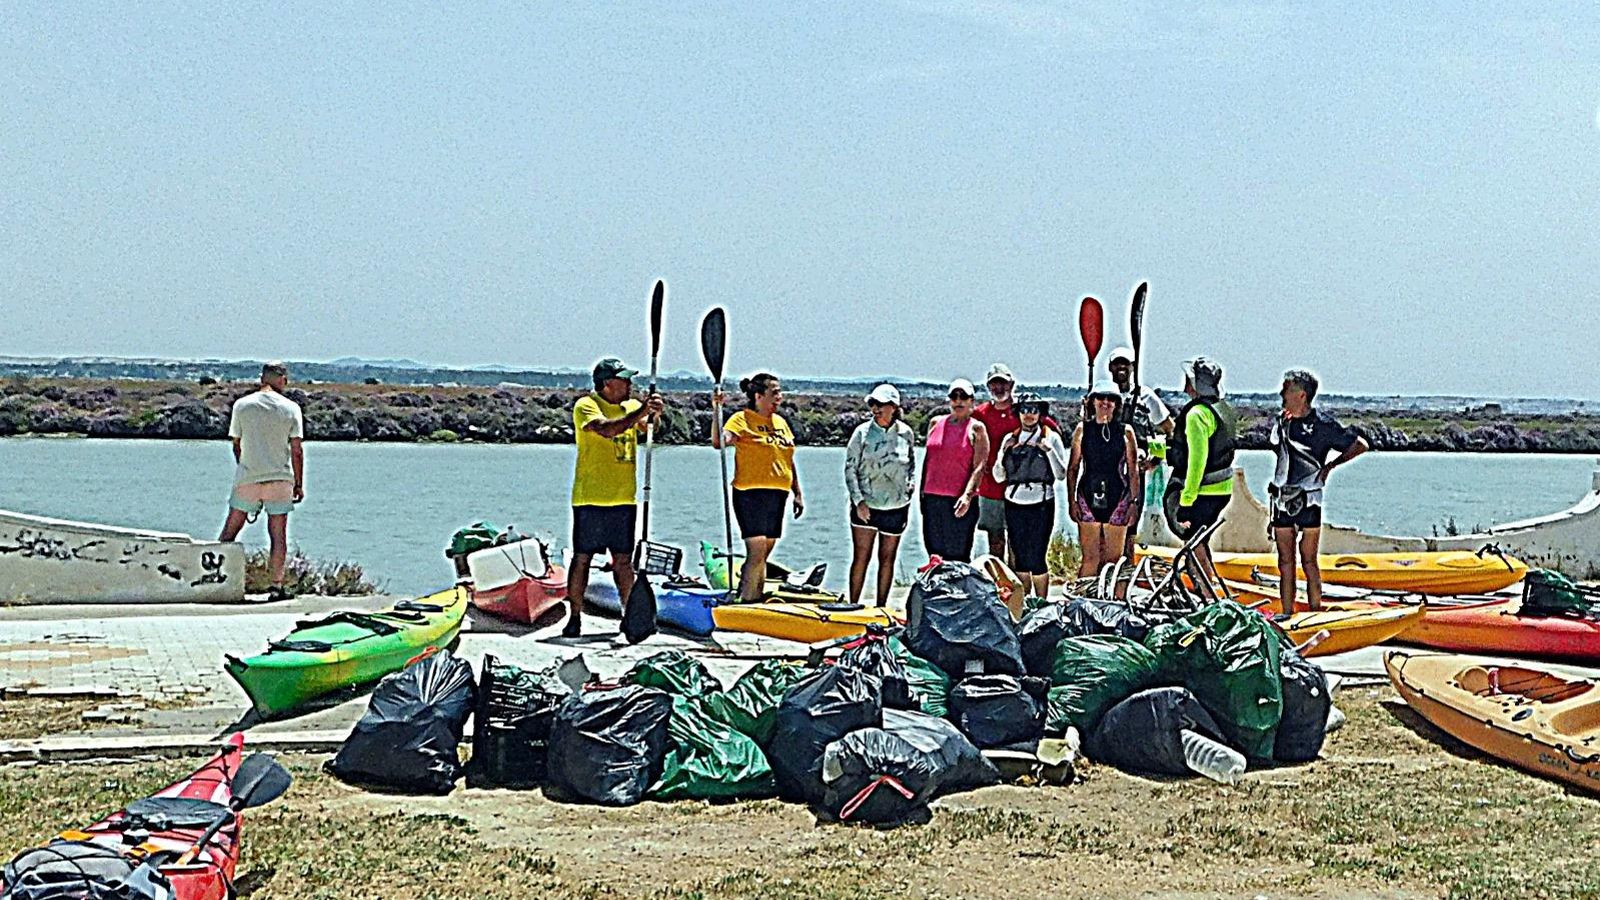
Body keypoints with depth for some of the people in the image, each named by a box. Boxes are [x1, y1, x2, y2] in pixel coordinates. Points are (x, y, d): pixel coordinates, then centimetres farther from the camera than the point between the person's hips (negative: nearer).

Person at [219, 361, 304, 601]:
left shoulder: (242, 405, 1)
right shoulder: (291, 408, -2)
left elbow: (236, 444, 7)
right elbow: (297, 450, -2)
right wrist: (299, 484, 5)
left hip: (247, 479, 1)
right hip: (280, 478, -1)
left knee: (229, 532, 10)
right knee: (278, 535, 3)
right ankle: (276, 586, 3)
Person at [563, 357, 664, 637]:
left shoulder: (631, 406, 13)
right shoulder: (586, 405, -7)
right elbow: (606, 429, -24)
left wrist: (655, 414, -16)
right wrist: (641, 412, -27)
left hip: (624, 498, 5)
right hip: (591, 498, -5)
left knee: (624, 560, 8)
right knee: (582, 558, 1)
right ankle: (575, 617, 7)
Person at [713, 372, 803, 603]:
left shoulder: (780, 422, 17)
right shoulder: (742, 419, -5)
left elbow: (789, 461, 22)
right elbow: (719, 441, -22)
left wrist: (798, 493, 19)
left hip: (777, 495, 7)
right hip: (751, 494, -7)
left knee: (763, 555, 9)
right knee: (756, 552, -14)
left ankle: (756, 600, 14)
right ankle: (747, 603, -12)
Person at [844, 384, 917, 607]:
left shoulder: (906, 433, 3)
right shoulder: (863, 432, -3)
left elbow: (912, 463, 19)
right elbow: (850, 468, -2)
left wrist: (910, 485, 3)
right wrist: (858, 500, -10)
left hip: (896, 506, 2)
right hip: (865, 506, -2)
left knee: (887, 559, 8)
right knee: (861, 557, -3)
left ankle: (881, 608, 16)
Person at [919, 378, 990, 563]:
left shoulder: (976, 428, 0)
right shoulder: (936, 423, 14)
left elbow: (979, 467, -7)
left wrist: (967, 496, -19)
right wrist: (922, 492, 16)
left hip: (959, 501, -5)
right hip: (932, 498, 5)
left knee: (958, 556, -3)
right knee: (935, 553, 8)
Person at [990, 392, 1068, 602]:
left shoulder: (1051, 437, 3)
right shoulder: (1010, 439, 12)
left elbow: (1061, 474, -3)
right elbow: (999, 477, 10)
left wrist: (1048, 449, -14)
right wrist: (1005, 452, -5)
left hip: (1041, 504, -3)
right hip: (1014, 504, 3)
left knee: (1036, 559, -8)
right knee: (1020, 558, 5)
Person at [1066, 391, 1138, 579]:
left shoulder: (1125, 431, 6)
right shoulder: (1083, 429, 6)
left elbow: (1133, 470, 6)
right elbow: (1073, 468, 8)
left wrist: (1133, 502, 1)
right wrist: (1071, 501, 2)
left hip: (1117, 497, 0)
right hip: (1088, 496, 0)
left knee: (1114, 559, 1)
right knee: (1090, 558, -3)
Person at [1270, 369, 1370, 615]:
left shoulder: (1323, 424, -7)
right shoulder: (1280, 422, 11)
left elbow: (1361, 445, -4)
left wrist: (1331, 465, -5)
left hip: (1308, 500, -5)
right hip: (1282, 499, 5)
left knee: (1309, 560, -2)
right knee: (1285, 561, 7)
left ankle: (1316, 612, 5)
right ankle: (1287, 614, 12)